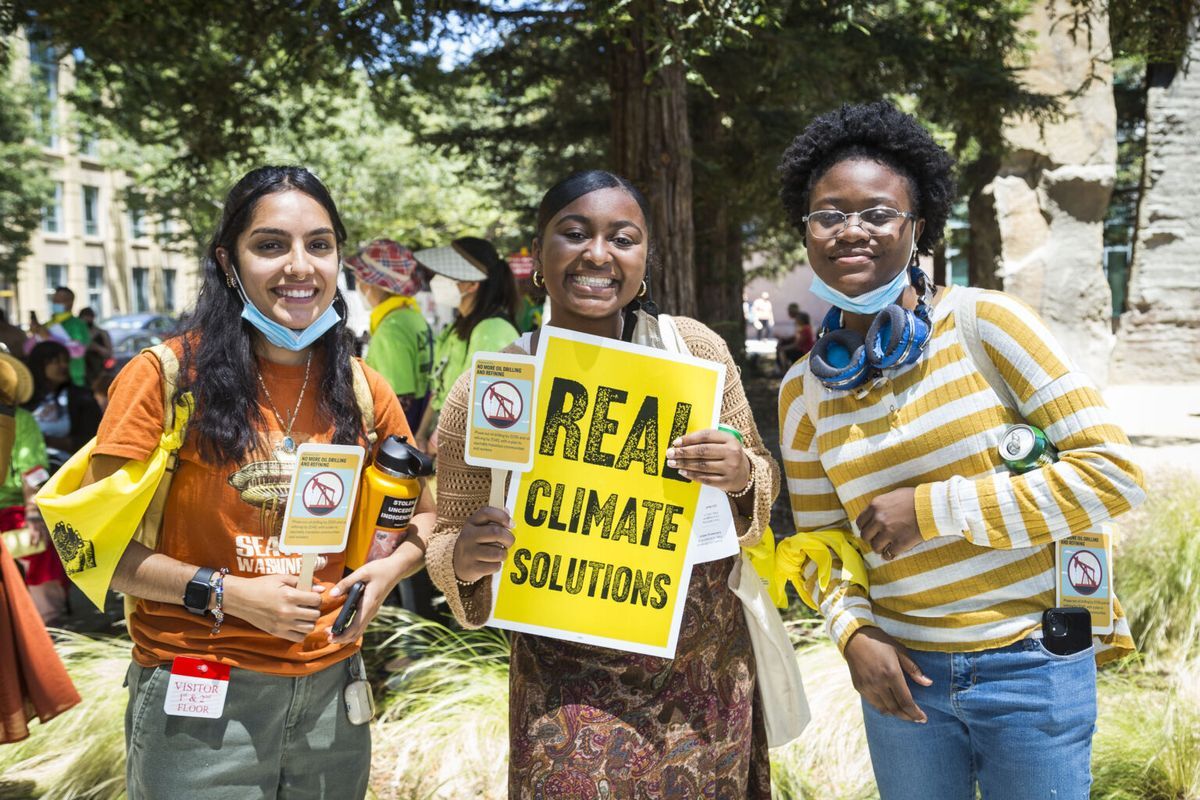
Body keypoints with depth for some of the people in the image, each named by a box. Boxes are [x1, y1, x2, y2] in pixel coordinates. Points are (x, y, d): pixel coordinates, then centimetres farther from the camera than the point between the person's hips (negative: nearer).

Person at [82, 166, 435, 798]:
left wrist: (387, 571, -6)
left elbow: (423, 516, 14)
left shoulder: (363, 392, 2)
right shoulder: (166, 376, -10)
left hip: (330, 687, 4)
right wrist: (223, 593, -18)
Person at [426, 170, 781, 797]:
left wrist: (743, 476, -16)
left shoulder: (696, 347, -5)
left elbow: (763, 479, 6)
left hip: (710, 678, 2)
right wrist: (464, 559, -21)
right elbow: (449, 540, 1)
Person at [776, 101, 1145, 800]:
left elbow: (1115, 474, -15)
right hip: (905, 672, 3)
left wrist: (931, 511, -17)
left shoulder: (985, 324, -11)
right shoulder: (804, 391, 2)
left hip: (1033, 667, -3)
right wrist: (853, 631, -9)